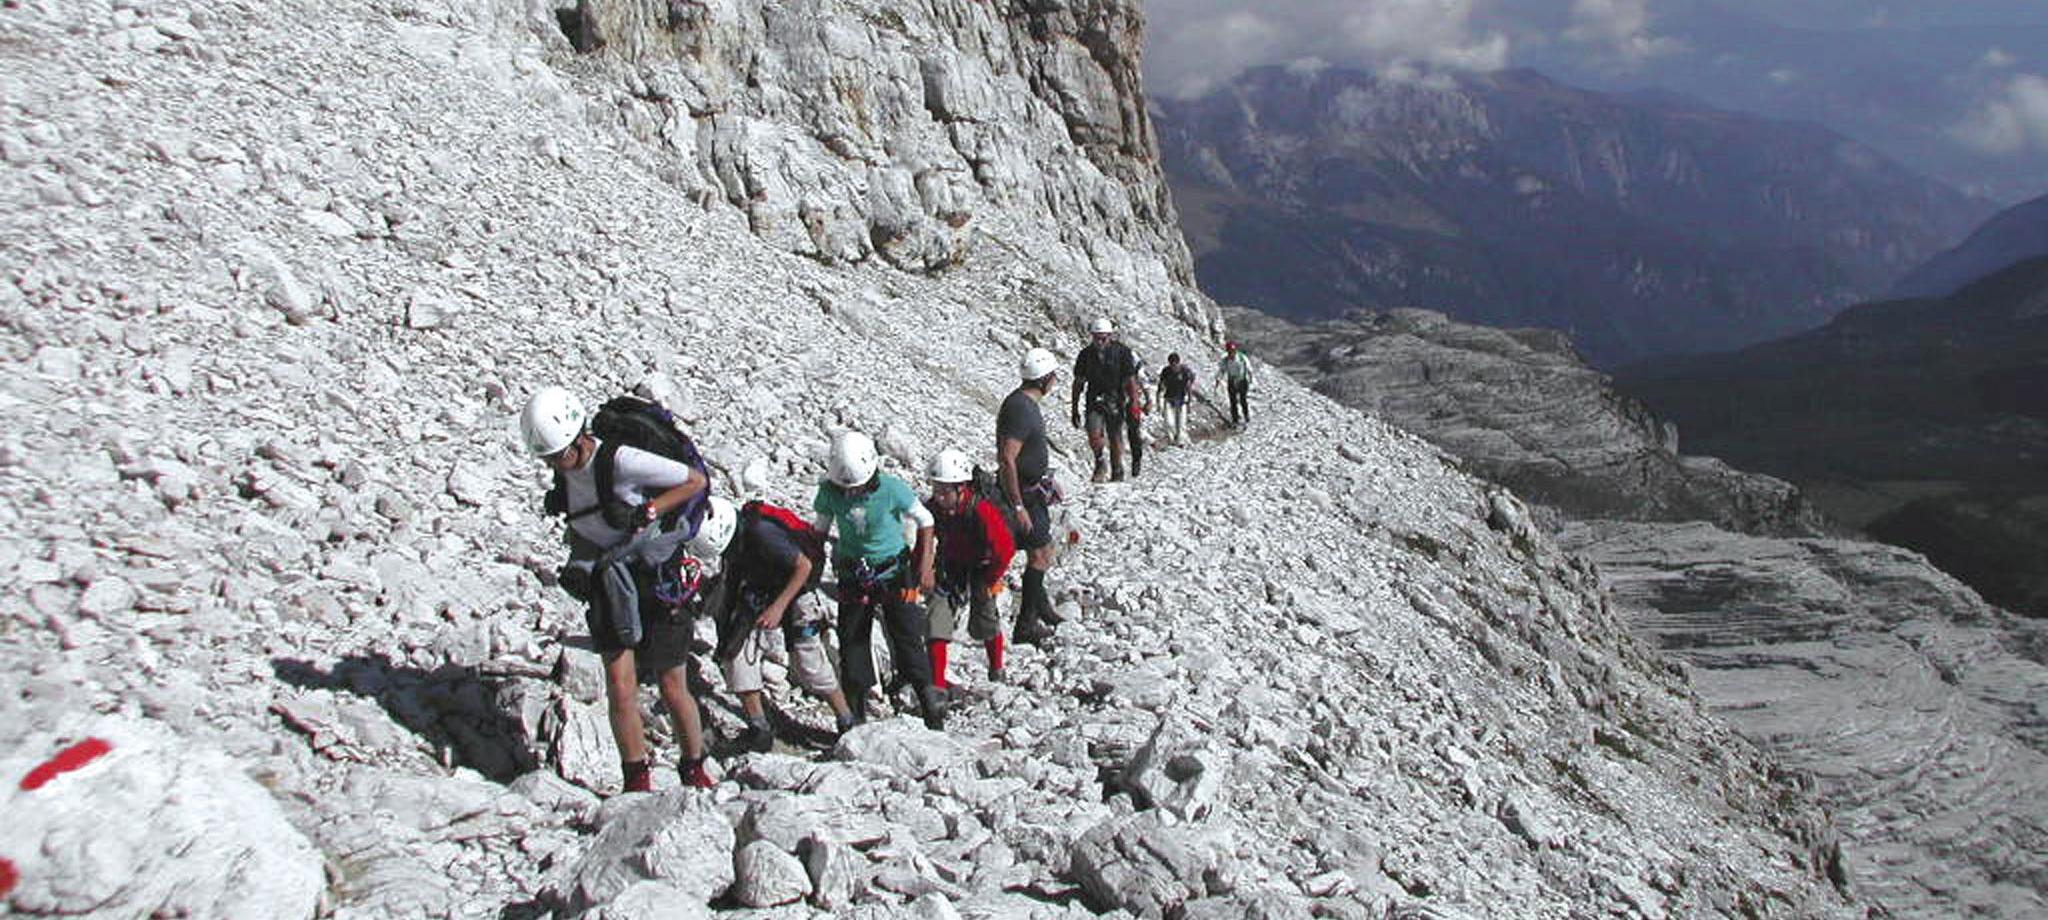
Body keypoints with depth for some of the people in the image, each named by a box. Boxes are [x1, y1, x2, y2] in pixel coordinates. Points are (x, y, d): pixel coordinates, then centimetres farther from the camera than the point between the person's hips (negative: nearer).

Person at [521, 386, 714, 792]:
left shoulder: (621, 460, -23)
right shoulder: (564, 471, -1)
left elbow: (696, 481, -15)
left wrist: (649, 510, -24)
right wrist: (577, 563, 1)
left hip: (656, 578, -5)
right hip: (608, 585, 5)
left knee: (673, 689, 4)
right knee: (620, 689, -5)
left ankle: (695, 771, 25)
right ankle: (637, 780, 10)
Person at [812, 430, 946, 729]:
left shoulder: (891, 489, -21)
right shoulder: (829, 491, -13)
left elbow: (924, 521, -6)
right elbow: (820, 530, 5)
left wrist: (925, 565, -9)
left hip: (894, 572, -3)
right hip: (852, 576, 3)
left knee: (907, 638, -6)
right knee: (852, 641, 4)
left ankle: (929, 701, 4)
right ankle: (856, 713, 15)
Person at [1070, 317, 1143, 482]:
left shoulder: (1121, 352, -6)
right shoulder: (1085, 355, 0)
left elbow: (1130, 380, -3)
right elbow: (1078, 383, 7)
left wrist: (1134, 402, -7)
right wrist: (1074, 408, 7)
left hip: (1115, 401, -1)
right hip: (1095, 401, 1)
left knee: (1115, 439, 4)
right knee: (1094, 435, -16)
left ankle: (1117, 473, 19)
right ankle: (1100, 463, 10)